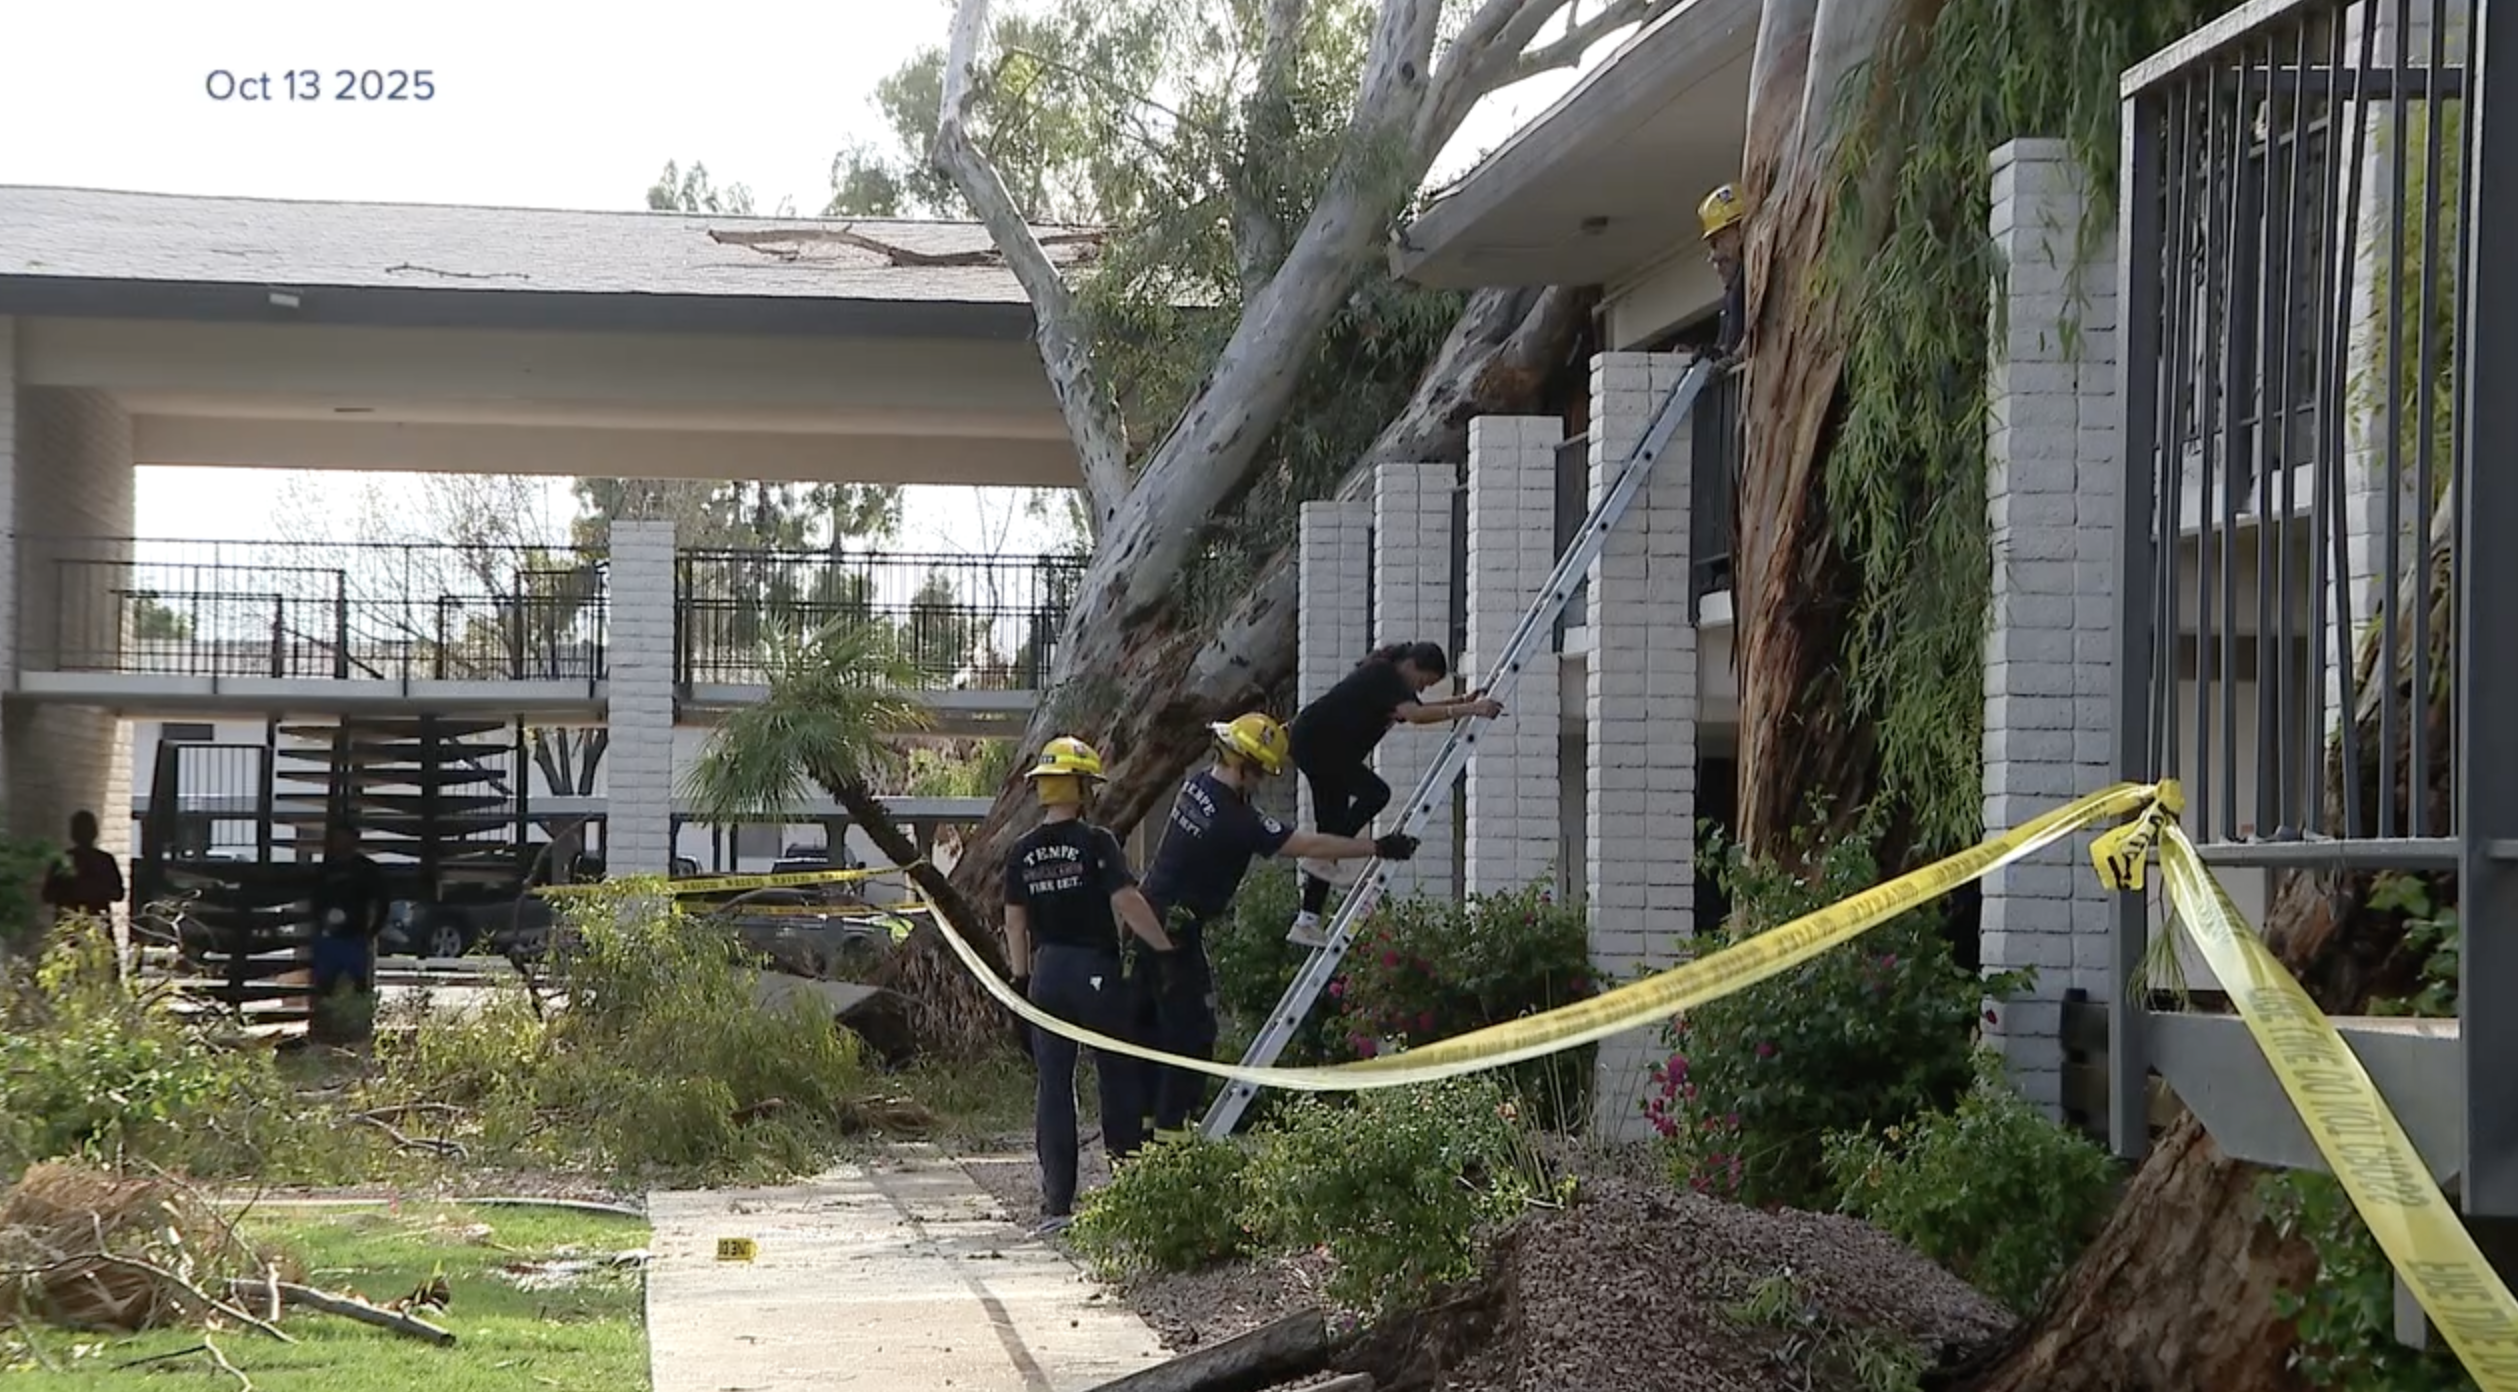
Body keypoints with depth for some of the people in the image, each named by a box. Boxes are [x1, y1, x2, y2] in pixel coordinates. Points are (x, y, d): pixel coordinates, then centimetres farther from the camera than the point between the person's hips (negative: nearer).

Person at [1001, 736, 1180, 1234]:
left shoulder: (1022, 852, 5)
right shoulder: (1096, 842, -10)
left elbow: (1014, 921, 9)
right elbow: (1126, 902, -17)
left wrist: (1022, 978, 17)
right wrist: (1168, 948, -11)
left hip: (1047, 971, 4)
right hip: (1096, 969, -4)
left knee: (1053, 1085, 5)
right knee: (1119, 1079, 7)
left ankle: (1056, 1203, 2)